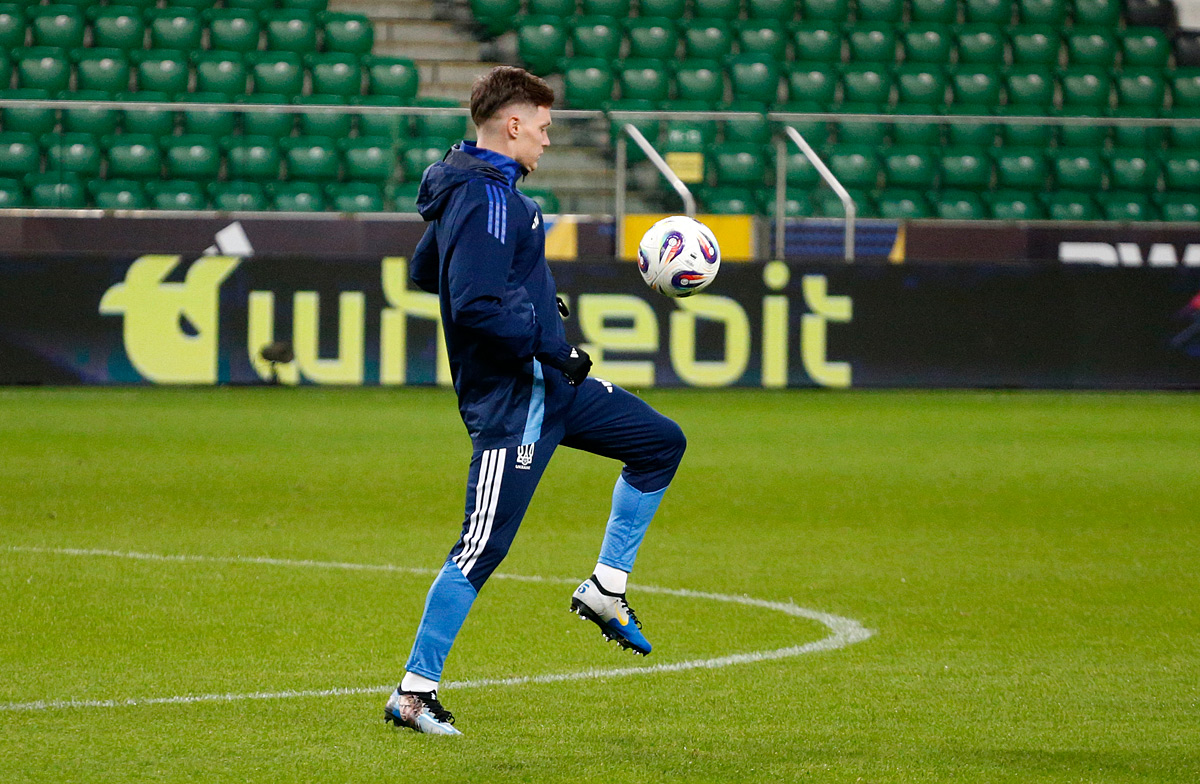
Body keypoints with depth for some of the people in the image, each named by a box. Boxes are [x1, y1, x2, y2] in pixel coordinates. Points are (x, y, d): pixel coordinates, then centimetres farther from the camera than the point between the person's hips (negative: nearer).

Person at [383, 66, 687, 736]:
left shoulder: (473, 189, 11)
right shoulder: (487, 200, -21)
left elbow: (427, 271, 24)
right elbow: (476, 308, -30)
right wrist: (550, 346, -20)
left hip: (549, 385, 11)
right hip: (511, 400, -11)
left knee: (661, 442, 16)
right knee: (484, 547, -9)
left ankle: (606, 588, 19)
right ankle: (414, 693, -3)